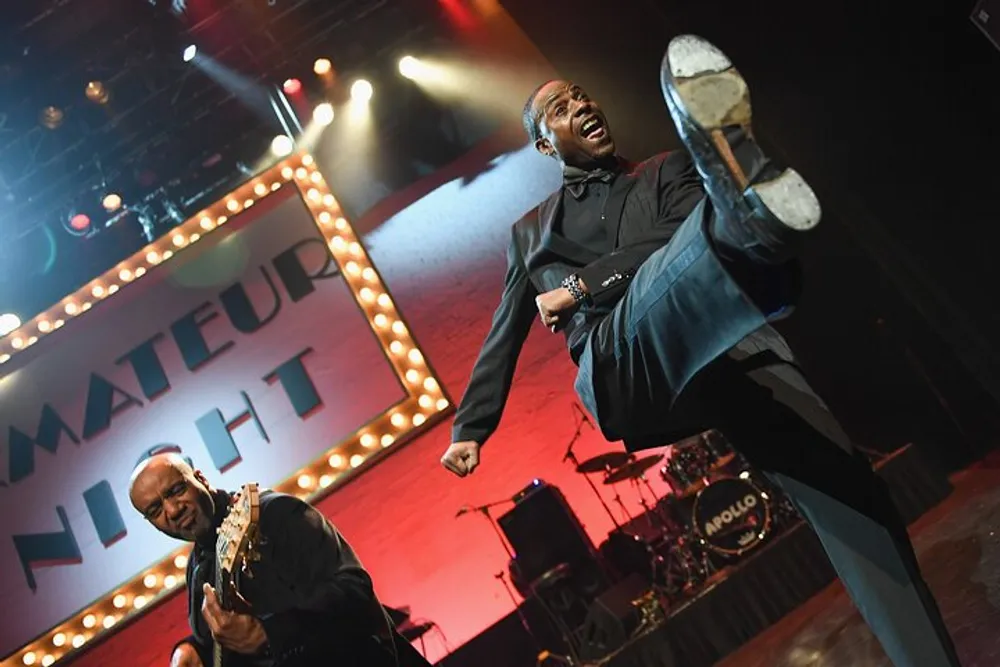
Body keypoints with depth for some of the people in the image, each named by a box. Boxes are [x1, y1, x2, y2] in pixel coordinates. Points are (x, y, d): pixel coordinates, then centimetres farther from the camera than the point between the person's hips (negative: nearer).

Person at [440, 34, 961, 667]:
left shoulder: (665, 173, 28)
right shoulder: (532, 233, 31)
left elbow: (680, 244, 6)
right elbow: (504, 337, 31)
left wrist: (580, 288, 2)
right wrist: (470, 427, 23)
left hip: (727, 343, 2)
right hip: (621, 366, -1)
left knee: (848, 491, -18)